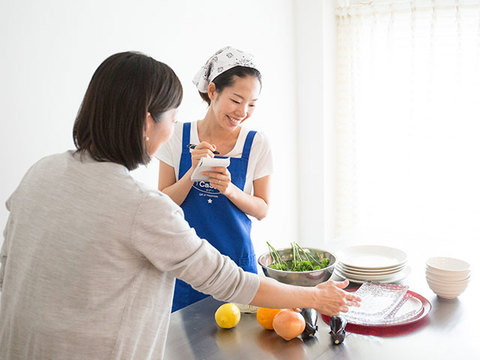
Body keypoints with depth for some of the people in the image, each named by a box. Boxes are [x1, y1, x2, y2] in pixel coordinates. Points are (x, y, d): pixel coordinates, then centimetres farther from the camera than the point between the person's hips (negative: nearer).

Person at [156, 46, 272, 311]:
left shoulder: (256, 144, -5)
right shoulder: (178, 137, -5)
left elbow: (262, 210, 0)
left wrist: (230, 189, -19)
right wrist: (193, 172, -20)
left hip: (237, 260, 0)